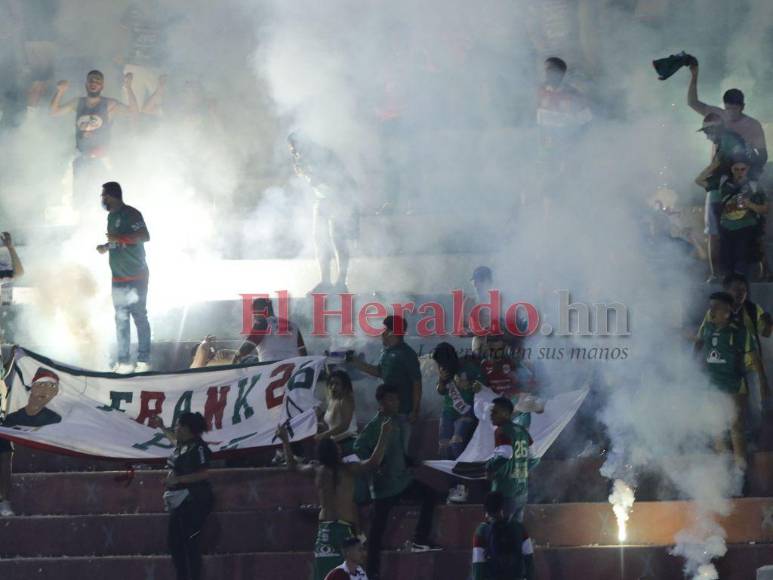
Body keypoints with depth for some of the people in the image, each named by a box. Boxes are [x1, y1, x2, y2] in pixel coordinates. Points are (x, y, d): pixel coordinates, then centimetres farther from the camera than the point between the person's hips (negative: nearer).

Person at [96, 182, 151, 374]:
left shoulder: (131, 214, -10)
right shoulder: (112, 216, 16)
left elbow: (145, 236, -20)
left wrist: (119, 239, -24)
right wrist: (106, 247, 8)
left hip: (136, 277, -9)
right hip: (119, 278, 9)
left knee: (139, 317, -6)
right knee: (121, 319, 7)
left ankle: (144, 361, -5)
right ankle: (123, 362, 10)